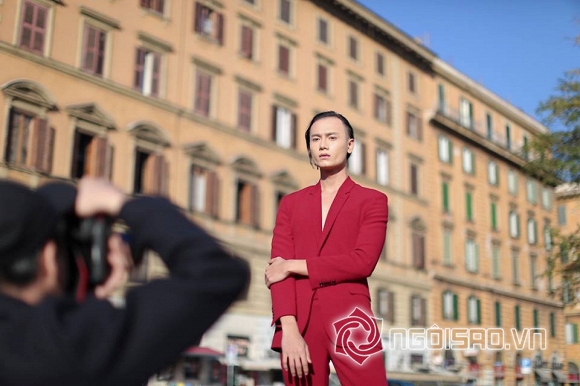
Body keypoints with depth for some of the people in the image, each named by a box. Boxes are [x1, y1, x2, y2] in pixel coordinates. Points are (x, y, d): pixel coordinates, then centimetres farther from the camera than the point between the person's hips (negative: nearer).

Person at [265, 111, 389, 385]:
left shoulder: (372, 200, 8)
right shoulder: (291, 203, 15)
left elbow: (363, 261, -8)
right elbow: (278, 269, 4)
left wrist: (295, 265, -5)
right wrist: (289, 328, -11)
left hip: (349, 319, -2)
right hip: (299, 320, 3)